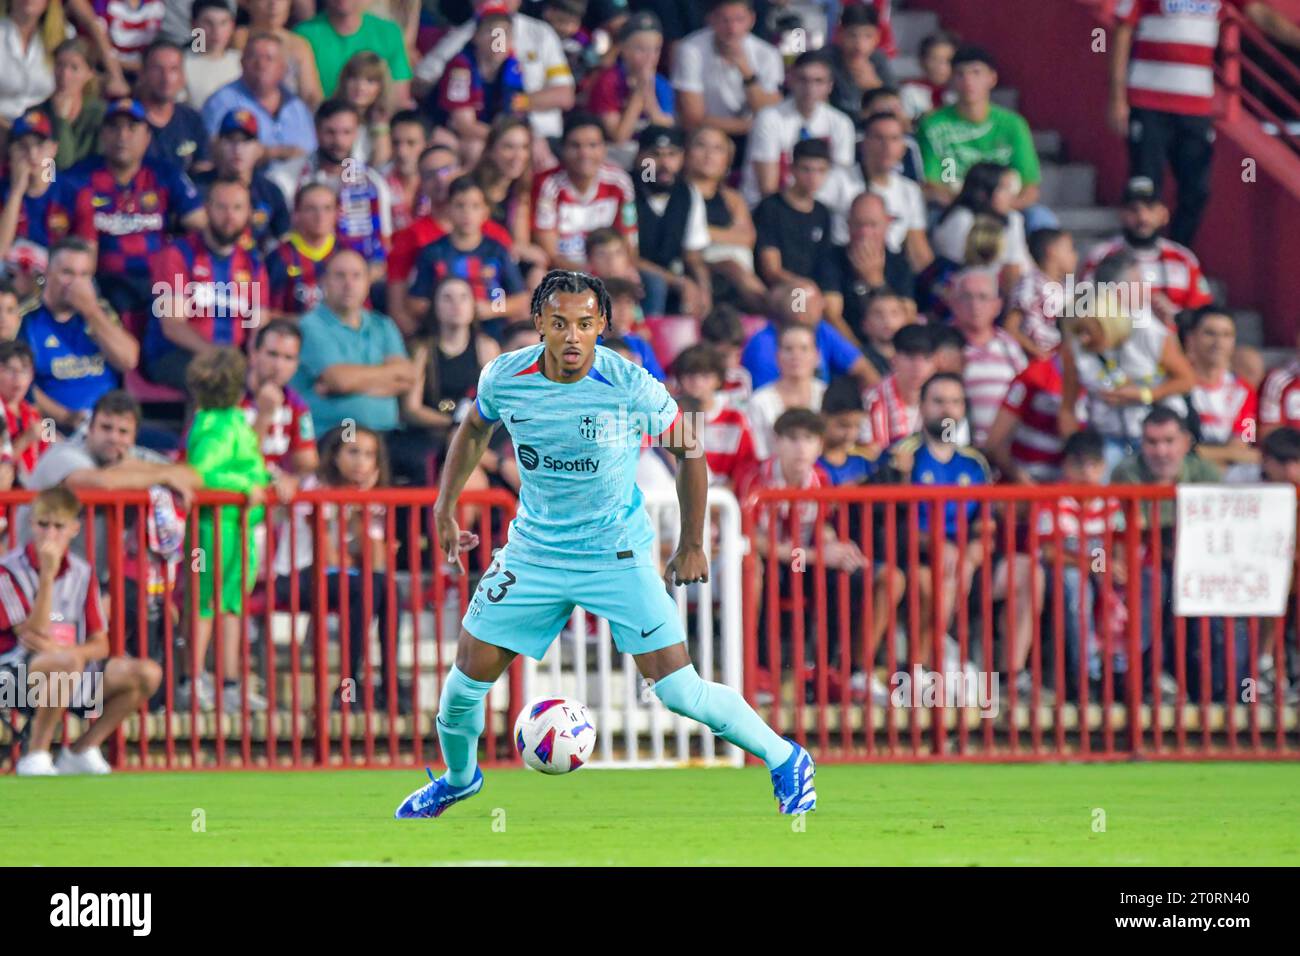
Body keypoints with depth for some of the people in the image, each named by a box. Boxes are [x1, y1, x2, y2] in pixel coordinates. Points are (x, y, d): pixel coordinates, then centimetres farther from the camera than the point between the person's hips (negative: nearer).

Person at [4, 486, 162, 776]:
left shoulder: (81, 573, 9)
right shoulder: (9, 570, -8)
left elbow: (100, 645, 7)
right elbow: (33, 634, -17)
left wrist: (58, 649, -15)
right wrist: (48, 575, -22)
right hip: (16, 670, -6)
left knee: (148, 674, -9)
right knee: (66, 662, -39)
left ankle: (81, 751, 0)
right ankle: (35, 754, -22)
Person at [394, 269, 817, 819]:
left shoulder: (633, 388, -21)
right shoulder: (504, 378, -11)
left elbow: (687, 453, -3)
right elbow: (474, 432, 12)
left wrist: (691, 545, 1)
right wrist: (444, 510, 9)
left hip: (619, 556, -3)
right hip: (534, 550, 3)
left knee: (677, 690, -12)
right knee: (469, 675, 3)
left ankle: (784, 761, 8)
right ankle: (458, 777, 33)